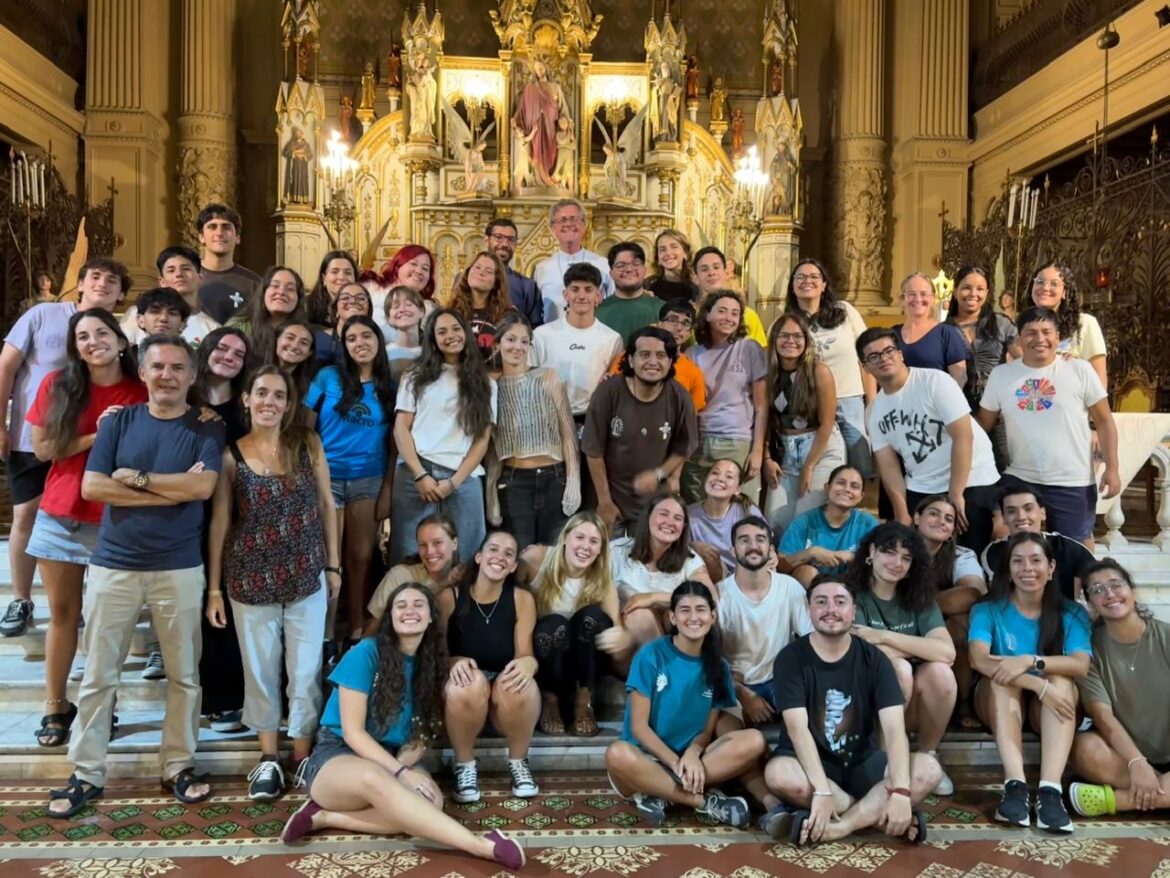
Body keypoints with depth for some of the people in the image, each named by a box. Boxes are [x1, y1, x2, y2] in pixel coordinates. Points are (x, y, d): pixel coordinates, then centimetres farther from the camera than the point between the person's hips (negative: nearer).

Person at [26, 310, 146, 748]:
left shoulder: (141, 393, -4)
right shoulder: (57, 385, 0)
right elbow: (42, 449, -4)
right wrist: (96, 436, -14)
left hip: (115, 521, -1)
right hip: (59, 516, 2)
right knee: (63, 614, 12)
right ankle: (55, 706, 24)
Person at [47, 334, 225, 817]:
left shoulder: (207, 429, 0)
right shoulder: (118, 422, 4)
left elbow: (202, 487, -15)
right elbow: (91, 486, -8)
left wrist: (138, 478, -10)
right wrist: (173, 490, -12)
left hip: (180, 568, -1)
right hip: (114, 565, 1)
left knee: (183, 674, 8)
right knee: (98, 674, 7)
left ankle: (179, 766, 22)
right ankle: (86, 774, 20)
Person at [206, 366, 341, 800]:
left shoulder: (308, 445, -1)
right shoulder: (230, 455, -3)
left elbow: (326, 505, 4)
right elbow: (219, 522, -1)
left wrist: (333, 565, 3)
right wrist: (214, 587, -1)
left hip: (306, 575, 1)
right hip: (250, 580, 0)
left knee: (306, 670, 7)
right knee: (260, 670, 11)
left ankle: (303, 756, 23)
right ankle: (269, 758, 25)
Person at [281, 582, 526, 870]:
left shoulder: (431, 663, 3)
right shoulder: (366, 653, -13)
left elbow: (421, 735, 2)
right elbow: (353, 732, -15)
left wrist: (404, 766, -20)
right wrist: (400, 772, -25)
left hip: (393, 758, 5)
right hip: (338, 755, -5)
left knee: (431, 800, -30)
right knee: (374, 777, -41)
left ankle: (325, 816, -16)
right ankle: (482, 846, -46)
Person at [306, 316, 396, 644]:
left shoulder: (390, 388, 6)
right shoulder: (327, 377, 1)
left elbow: (394, 442, 6)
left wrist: (388, 488, 1)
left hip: (369, 480, 2)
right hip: (326, 478, -2)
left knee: (360, 557, 6)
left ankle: (357, 630, 16)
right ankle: (325, 633, 10)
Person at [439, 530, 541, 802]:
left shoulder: (522, 599, -1)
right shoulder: (449, 597, -4)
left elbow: (525, 654, -7)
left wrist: (528, 664, -32)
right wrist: (455, 662, -26)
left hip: (508, 698, 1)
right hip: (464, 697, -1)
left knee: (520, 683, -34)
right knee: (470, 682, -36)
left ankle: (518, 762, -4)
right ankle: (465, 766, -8)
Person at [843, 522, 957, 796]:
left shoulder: (919, 598, 2)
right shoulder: (852, 595, -9)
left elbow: (947, 652, -15)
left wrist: (884, 636, -20)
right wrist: (922, 647, -13)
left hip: (915, 704, 4)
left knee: (940, 672, -25)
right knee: (898, 668, -31)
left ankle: (929, 756, -3)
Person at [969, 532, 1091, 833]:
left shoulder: (1072, 613, -2)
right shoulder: (988, 609, -7)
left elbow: (1081, 665, -20)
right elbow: (979, 659, -26)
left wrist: (1030, 661, -37)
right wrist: (1039, 686, -38)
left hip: (1050, 708, 1)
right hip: (1000, 704, -1)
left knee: (1061, 680, -30)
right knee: (1003, 676, -32)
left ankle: (1050, 789, -43)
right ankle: (1015, 785, -44)